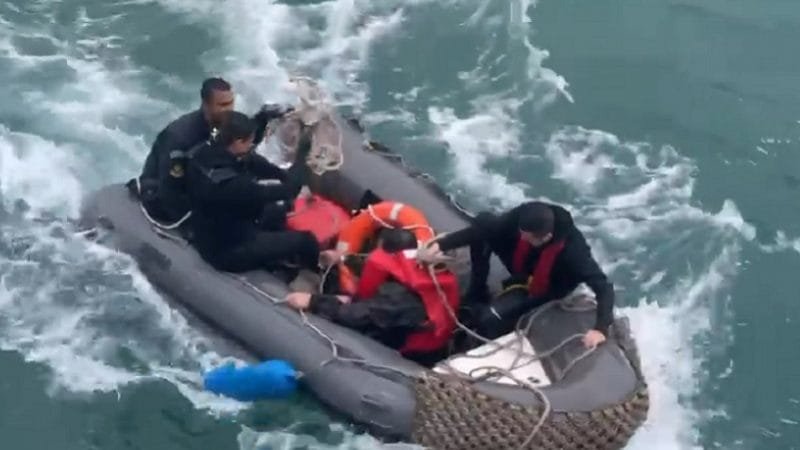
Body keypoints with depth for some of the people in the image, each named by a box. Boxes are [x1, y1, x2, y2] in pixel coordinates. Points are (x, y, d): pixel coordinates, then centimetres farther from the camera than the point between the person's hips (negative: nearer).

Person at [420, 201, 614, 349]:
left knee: (491, 318, -23)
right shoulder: (524, 218, -30)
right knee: (484, 225, -9)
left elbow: (604, 286, -45)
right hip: (524, 268, 5)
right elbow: (483, 226, -21)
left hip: (546, 288, -5)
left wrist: (600, 328, -58)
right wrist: (440, 245, -29)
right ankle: (476, 296, 4)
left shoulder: (572, 248, -43)